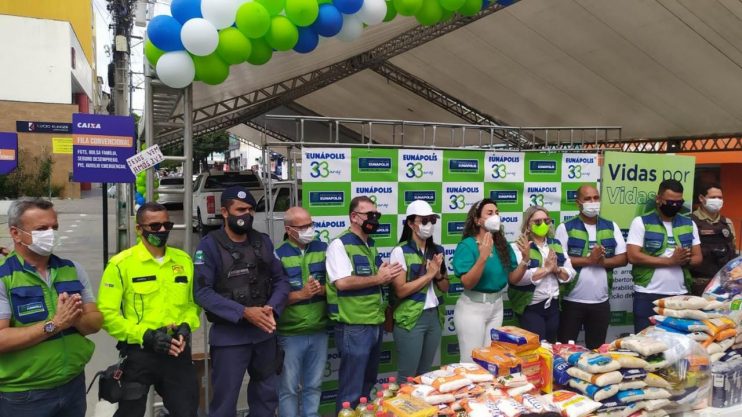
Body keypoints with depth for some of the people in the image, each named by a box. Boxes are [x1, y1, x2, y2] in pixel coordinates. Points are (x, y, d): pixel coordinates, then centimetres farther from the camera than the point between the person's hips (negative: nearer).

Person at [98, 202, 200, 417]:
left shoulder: (183, 260, 6)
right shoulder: (120, 264, -8)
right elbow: (107, 313, -11)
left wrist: (186, 326, -6)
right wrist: (145, 335, -17)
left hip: (179, 352, 3)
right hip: (138, 353, -3)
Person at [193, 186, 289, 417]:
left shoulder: (263, 241, 4)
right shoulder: (209, 245, -10)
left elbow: (281, 280, 4)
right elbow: (203, 292, -17)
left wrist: (272, 308, -15)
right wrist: (244, 312, -23)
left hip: (265, 333, 5)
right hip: (229, 336, -4)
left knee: (267, 396, 19)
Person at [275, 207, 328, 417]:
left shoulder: (323, 248, 3)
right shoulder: (279, 255, -9)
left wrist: (322, 289, -15)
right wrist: (301, 294, -23)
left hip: (319, 331, 4)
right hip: (290, 334, -3)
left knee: (314, 386, 17)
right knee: (289, 388, 8)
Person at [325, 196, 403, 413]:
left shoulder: (371, 245, 13)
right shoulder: (340, 244, -13)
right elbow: (342, 282, -25)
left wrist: (388, 276, 4)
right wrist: (377, 278, -18)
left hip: (375, 324, 9)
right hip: (354, 327, -8)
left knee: (369, 385, 22)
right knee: (352, 391, 2)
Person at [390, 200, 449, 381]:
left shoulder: (437, 250, 9)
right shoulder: (400, 252, -10)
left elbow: (445, 288, 12)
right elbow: (400, 290, -17)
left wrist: (438, 275, -8)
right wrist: (429, 274, -15)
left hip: (435, 317, 6)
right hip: (410, 319, -6)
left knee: (425, 374, 16)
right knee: (407, 376, 2)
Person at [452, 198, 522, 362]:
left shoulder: (503, 245, 1)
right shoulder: (467, 245, -15)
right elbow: (467, 283, -22)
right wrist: (483, 257, -32)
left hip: (497, 306, 6)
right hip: (472, 307, -5)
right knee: (471, 361, 4)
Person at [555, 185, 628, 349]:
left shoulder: (611, 227, 7)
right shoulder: (566, 228, -5)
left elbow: (622, 258, 3)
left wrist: (602, 261, -15)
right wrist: (589, 260, -18)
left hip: (601, 301, 3)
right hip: (572, 301, -3)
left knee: (597, 349, 15)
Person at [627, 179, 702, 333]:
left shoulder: (689, 224, 11)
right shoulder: (641, 222, -4)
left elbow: (698, 257, 11)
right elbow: (633, 256, -13)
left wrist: (685, 260, -12)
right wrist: (670, 261, -15)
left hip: (680, 295, 4)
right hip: (647, 295, -4)